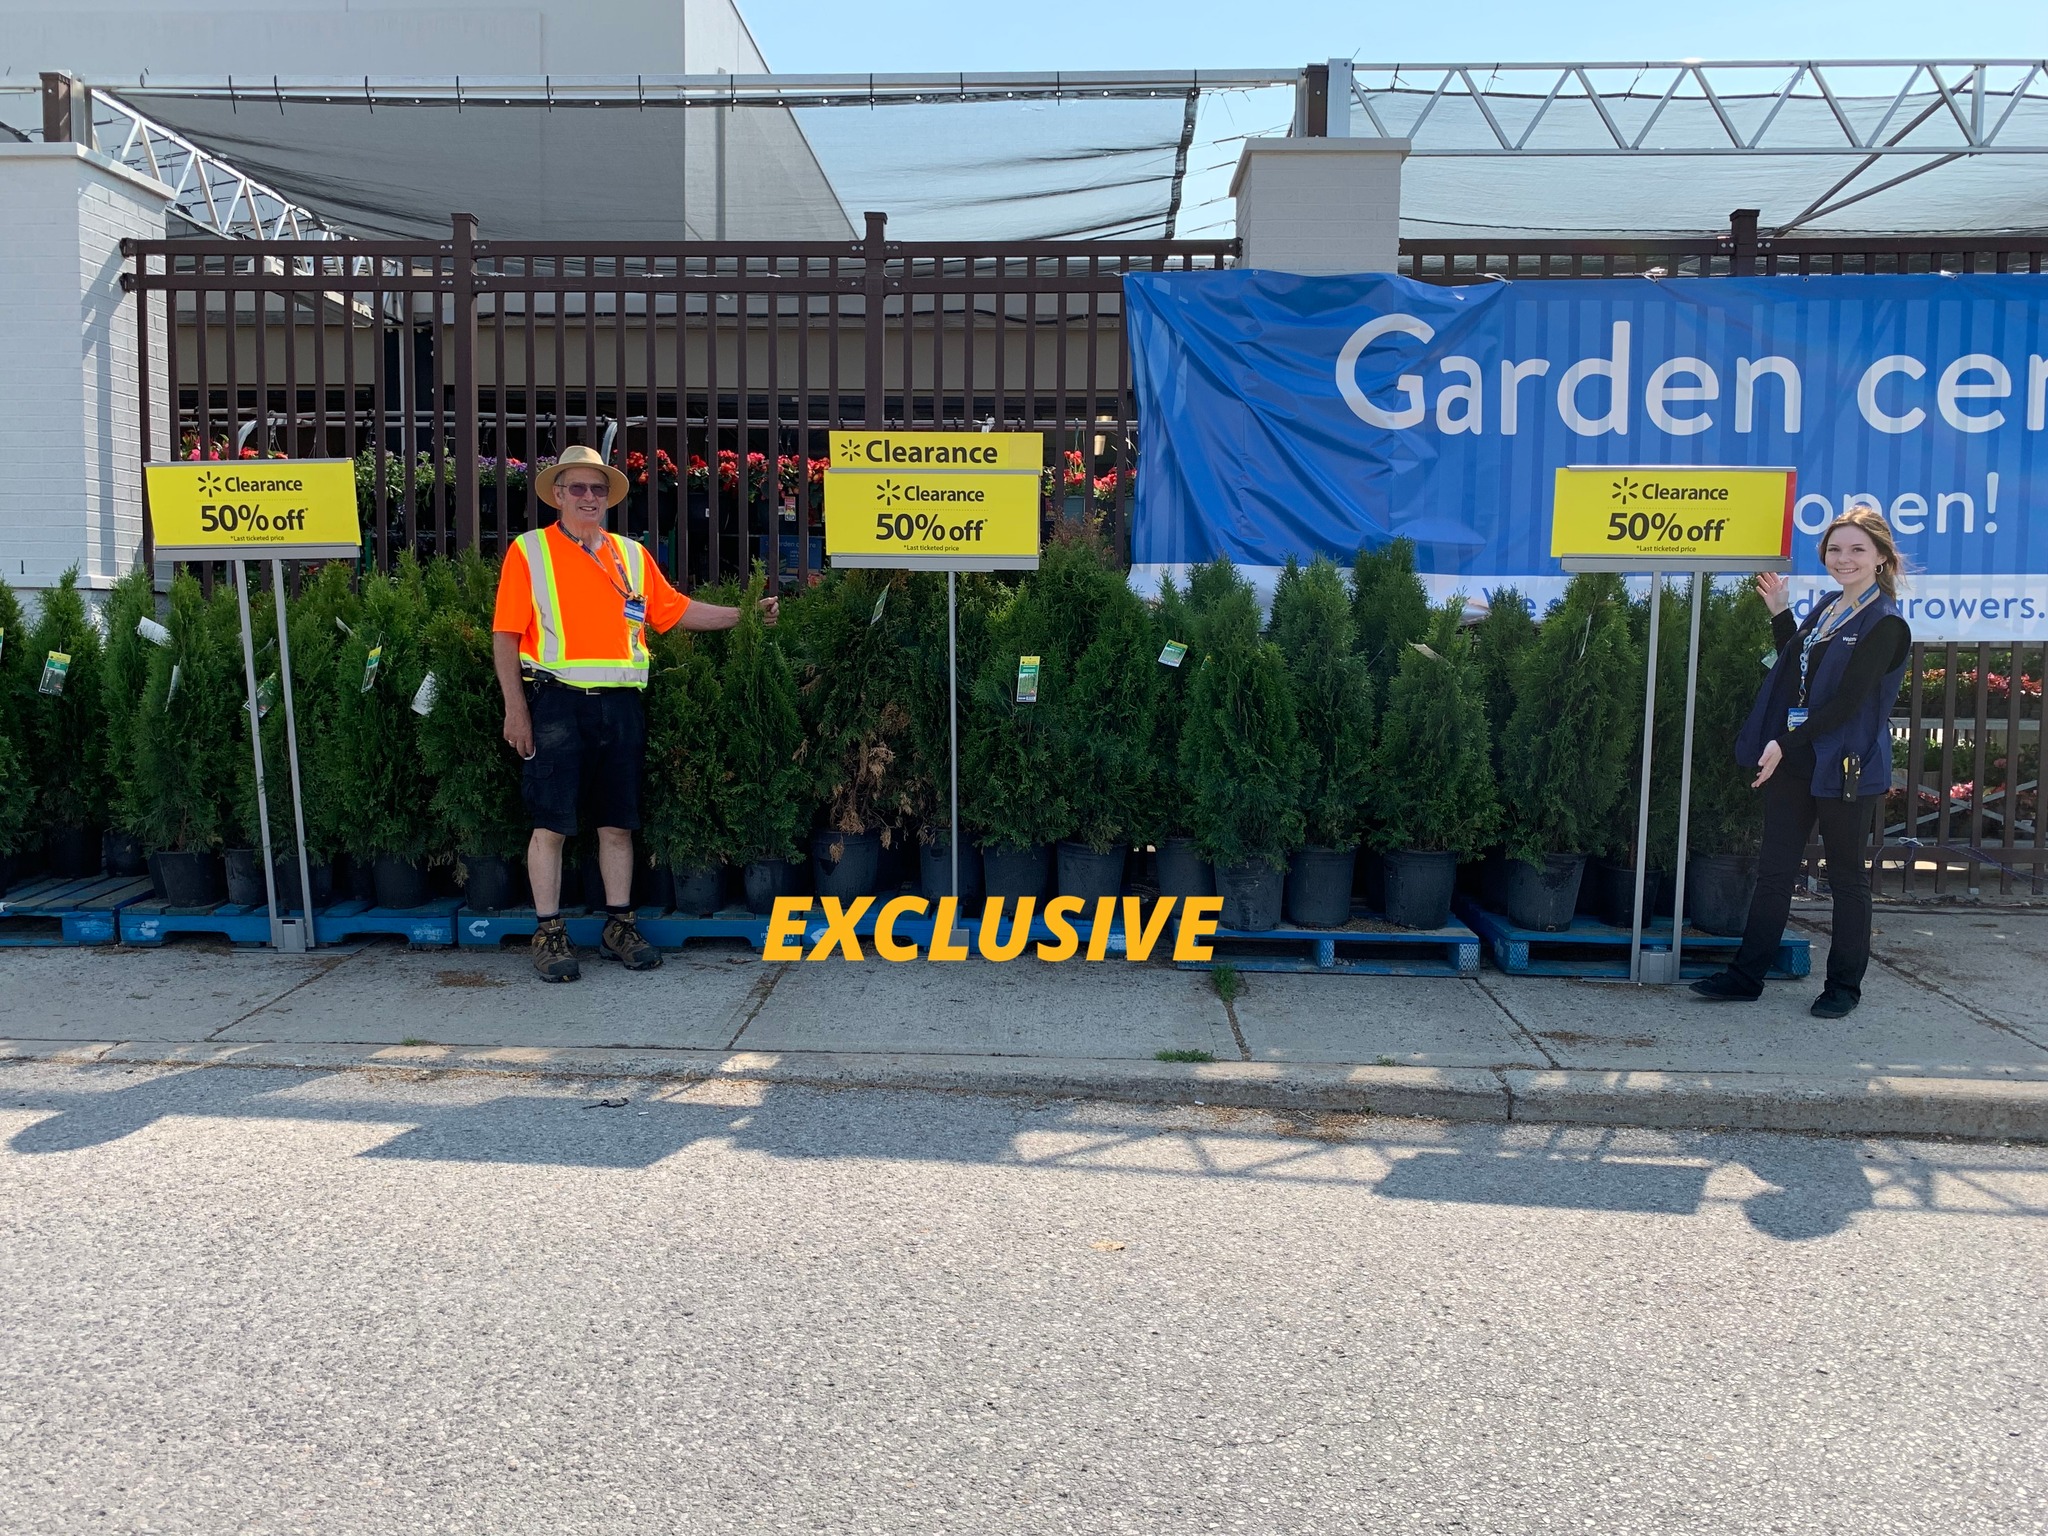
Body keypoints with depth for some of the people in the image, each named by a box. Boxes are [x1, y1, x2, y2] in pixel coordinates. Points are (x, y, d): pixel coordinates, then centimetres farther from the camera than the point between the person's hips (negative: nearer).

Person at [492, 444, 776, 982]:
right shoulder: (529, 550, 2)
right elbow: (506, 635, -2)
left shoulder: (632, 555, 14)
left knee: (618, 821, 9)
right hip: (557, 702, -4)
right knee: (551, 822, -1)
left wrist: (745, 614, 10)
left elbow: (676, 610, 17)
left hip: (621, 705, 4)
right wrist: (515, 708, -8)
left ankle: (618, 926, 18)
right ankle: (549, 933, 8)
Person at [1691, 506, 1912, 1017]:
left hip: (1844, 765, -7)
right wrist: (1779, 613, 14)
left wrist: (1786, 744, -20)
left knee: (1847, 878, 6)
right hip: (1791, 762, 7)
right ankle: (1746, 975, 16)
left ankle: (1844, 985, 18)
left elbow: (1847, 702, -18)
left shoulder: (1885, 625, -11)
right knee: (1774, 870, 10)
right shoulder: (1827, 607, 12)